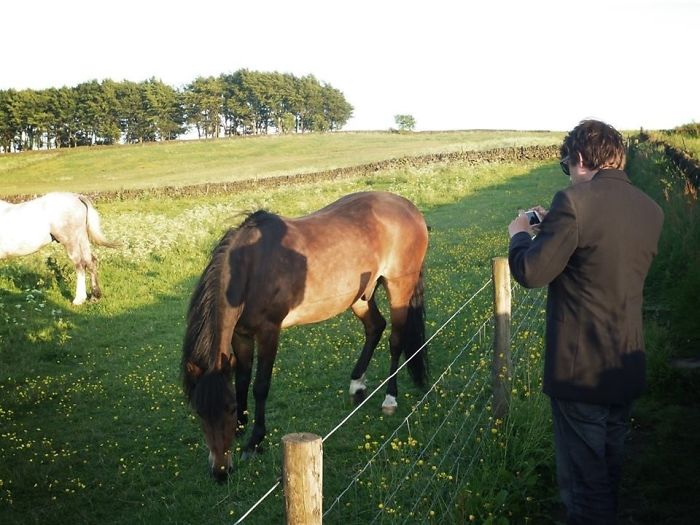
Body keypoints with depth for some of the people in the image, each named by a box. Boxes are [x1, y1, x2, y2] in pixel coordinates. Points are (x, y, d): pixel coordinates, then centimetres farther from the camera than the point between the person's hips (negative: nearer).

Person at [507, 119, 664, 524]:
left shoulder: (575, 203, -19)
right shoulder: (652, 210, 4)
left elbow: (532, 273, -19)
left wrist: (520, 234, 1)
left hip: (580, 369, -7)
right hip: (628, 368, 7)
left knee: (584, 479, 6)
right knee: (611, 468, 25)